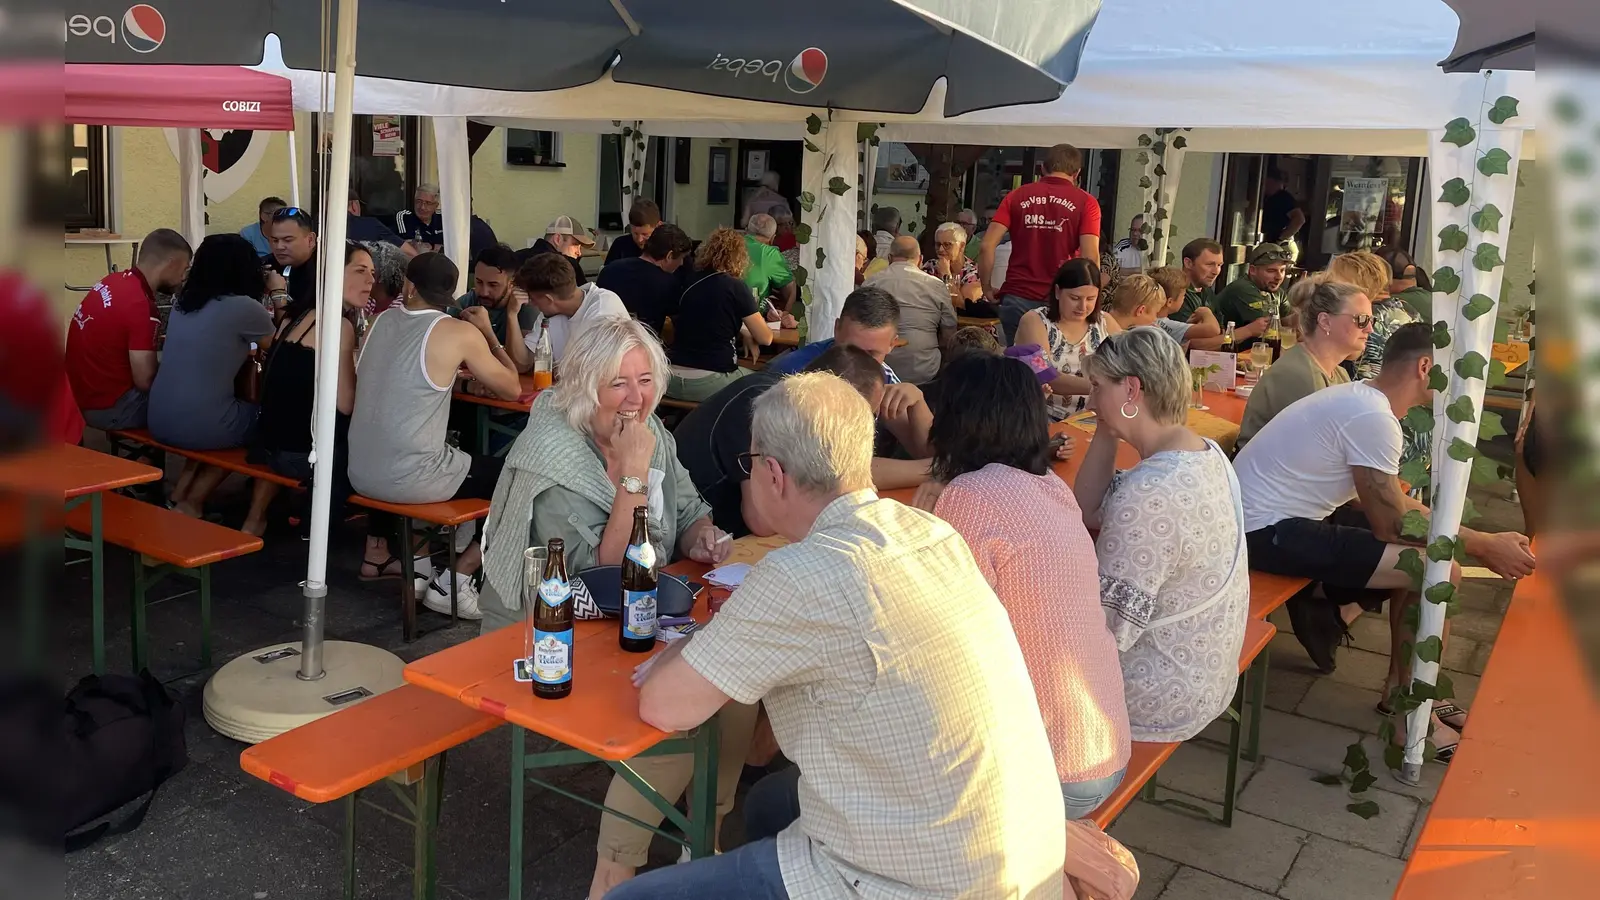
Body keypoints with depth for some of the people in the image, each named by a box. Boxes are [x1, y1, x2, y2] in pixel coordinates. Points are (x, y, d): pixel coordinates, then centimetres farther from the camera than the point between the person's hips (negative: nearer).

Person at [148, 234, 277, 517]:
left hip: (159, 422, 7)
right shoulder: (244, 307, -10)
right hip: (199, 426, -7)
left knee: (248, 410, 31)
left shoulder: (182, 302, 11)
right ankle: (191, 504, 16)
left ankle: (180, 497, 21)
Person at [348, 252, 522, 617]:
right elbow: (512, 389, 2)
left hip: (361, 472, 7)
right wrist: (488, 334, 12)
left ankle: (376, 552, 38)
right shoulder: (460, 332, -9)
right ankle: (454, 582, 2)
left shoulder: (382, 321, 9)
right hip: (411, 478, -7)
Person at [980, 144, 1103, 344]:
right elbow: (1090, 256, -9)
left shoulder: (1017, 196, 7)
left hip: (1017, 298, 2)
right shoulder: (1085, 202, 1)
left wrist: (987, 288, 7)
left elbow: (987, 246, -2)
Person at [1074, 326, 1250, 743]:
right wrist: (1106, 433, -5)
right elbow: (1090, 511, 6)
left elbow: (1108, 628, -28)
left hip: (1163, 696, -8)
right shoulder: (1205, 453, -2)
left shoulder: (1149, 492, -32)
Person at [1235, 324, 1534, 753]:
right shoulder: (1374, 418, -19)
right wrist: (1485, 545, -7)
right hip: (1268, 530, -10)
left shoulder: (1362, 397, 10)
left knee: (1424, 548, 15)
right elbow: (1392, 526, -17)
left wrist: (1477, 538, 11)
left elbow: (1391, 502, 16)